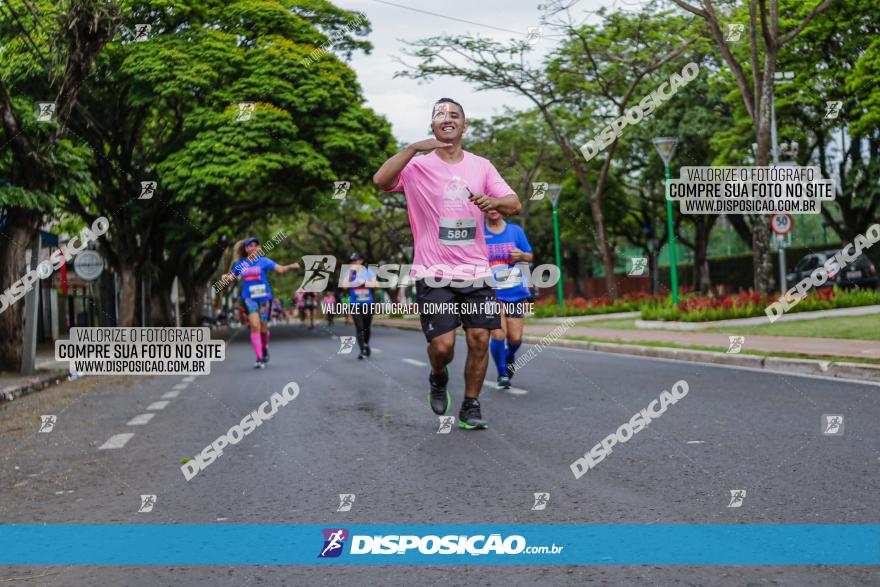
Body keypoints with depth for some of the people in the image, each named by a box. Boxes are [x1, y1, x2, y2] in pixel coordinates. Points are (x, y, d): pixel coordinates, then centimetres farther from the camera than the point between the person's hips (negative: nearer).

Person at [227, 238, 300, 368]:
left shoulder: (264, 261, 1)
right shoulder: (241, 264, 8)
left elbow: (281, 269, -8)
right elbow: (231, 276, 19)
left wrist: (291, 266, -27)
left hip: (264, 297, 0)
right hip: (249, 298, 0)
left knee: (263, 327, 8)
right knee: (255, 326, -15)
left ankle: (265, 349, 39)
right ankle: (259, 358, -15)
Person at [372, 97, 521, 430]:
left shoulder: (481, 166, 10)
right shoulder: (417, 166, 0)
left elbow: (514, 204, 4)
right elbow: (380, 181, -19)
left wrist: (493, 201, -17)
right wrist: (414, 148, -24)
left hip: (476, 271, 3)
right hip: (434, 274, -3)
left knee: (479, 339, -2)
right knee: (442, 345, -9)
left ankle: (471, 406, 16)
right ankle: (438, 378, 26)